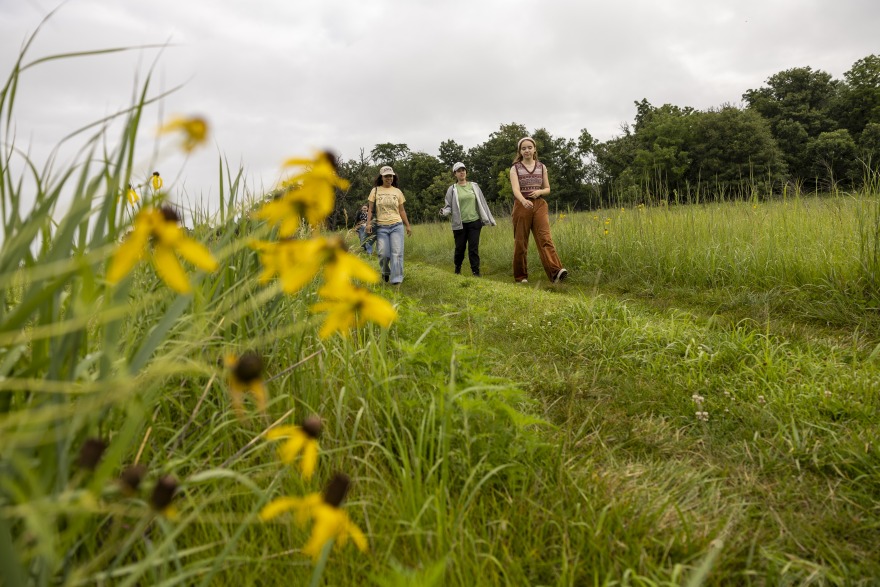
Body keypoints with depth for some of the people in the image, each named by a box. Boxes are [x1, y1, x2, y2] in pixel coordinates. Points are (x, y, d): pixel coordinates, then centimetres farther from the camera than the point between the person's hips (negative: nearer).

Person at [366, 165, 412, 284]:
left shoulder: (397, 192, 10)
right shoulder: (375, 191, 6)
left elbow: (402, 211, 14)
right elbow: (370, 209, 4)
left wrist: (408, 226, 11)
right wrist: (368, 223, -8)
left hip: (396, 226, 1)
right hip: (381, 227, -1)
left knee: (397, 253, -8)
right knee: (383, 254, -3)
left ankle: (396, 279, -4)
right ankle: (385, 273, 26)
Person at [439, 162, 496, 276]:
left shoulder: (474, 186, 8)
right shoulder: (452, 189, 2)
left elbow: (482, 203, 11)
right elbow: (449, 206, 4)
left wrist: (488, 219, 11)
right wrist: (444, 211, -20)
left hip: (474, 222, 1)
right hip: (459, 224, -1)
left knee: (474, 248, -3)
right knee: (460, 248, 7)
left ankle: (476, 271, 2)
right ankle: (457, 268, 30)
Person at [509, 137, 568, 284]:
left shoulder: (542, 167, 9)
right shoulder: (515, 168, 1)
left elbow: (547, 189, 14)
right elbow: (516, 189, -14)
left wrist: (539, 191, -10)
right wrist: (524, 201, -35)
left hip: (539, 205, 1)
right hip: (522, 206, -1)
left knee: (545, 238, -15)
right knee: (520, 242, 3)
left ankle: (556, 271, -29)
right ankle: (521, 276, 14)